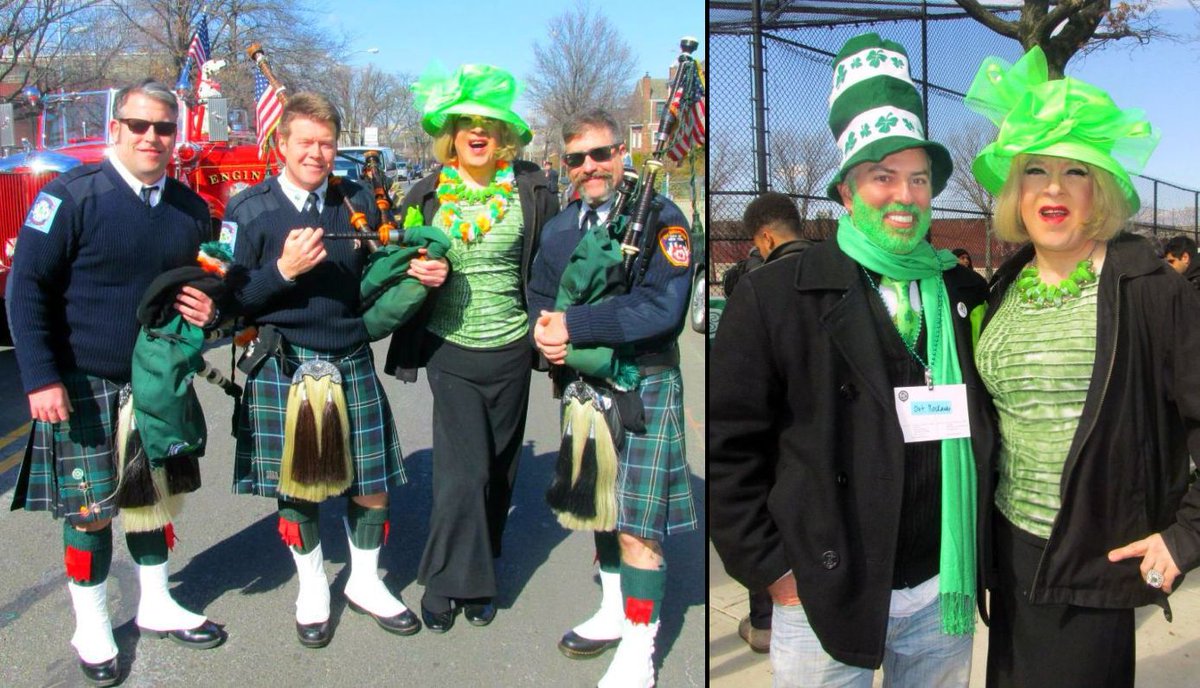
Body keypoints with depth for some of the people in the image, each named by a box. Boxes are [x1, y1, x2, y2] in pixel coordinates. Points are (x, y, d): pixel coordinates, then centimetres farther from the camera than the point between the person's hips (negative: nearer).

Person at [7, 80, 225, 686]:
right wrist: (40, 378, -18)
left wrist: (209, 309, -6)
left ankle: (156, 605, 32)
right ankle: (91, 629, 22)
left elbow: (204, 282, 18)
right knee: (90, 511, 4)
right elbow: (26, 287, -13)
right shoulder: (72, 195, -12)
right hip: (85, 385, -4)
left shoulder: (190, 208, 4)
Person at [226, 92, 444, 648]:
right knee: (295, 484, 10)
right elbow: (233, 299, -6)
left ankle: (365, 582, 30)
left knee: (372, 480, 7)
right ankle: (312, 587, 32)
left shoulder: (359, 201, 6)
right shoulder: (250, 209, -3)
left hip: (353, 363, 3)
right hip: (282, 367, -2)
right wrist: (284, 270, -21)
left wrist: (417, 272, -7)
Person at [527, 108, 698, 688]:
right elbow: (539, 298, 12)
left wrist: (573, 325, -23)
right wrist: (545, 333, -12)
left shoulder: (661, 218, -9)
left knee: (636, 526, -4)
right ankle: (614, 614, 36)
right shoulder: (559, 228, 11)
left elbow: (663, 308, -20)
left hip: (642, 388, -6)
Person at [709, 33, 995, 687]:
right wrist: (772, 570, -9)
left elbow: (984, 423, 16)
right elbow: (728, 447, -8)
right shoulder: (774, 295, -7)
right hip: (826, 597, -4)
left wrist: (977, 543, 9)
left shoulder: (962, 292, 6)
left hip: (945, 590, 4)